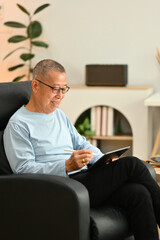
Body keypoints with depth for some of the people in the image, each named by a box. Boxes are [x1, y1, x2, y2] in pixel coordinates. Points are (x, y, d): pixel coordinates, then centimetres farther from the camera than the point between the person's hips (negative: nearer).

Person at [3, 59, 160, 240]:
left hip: (85, 177, 8)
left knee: (138, 193, -22)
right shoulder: (18, 125, -2)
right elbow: (23, 169, -12)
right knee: (131, 164, -20)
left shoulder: (59, 114, 24)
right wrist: (67, 166, -24)